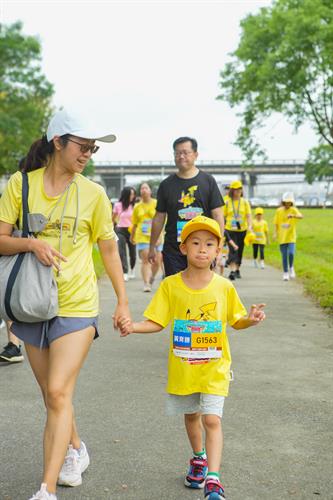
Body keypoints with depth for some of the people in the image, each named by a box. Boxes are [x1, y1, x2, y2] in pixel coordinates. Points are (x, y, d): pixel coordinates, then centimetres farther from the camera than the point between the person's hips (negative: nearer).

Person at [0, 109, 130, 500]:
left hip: (76, 307, -2)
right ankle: (75, 450, 40)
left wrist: (123, 301, 6)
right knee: (52, 395, 14)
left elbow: (109, 249, 6)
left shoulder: (93, 193, -1)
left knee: (59, 394, -11)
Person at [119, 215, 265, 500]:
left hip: (214, 367, -2)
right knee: (191, 415, 20)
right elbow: (156, 322, -4)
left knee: (212, 419, -11)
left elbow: (236, 321, 5)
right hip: (182, 367, 2)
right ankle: (199, 458, 45)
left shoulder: (224, 287, -6)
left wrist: (251, 319, -16)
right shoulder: (170, 286, -7)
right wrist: (132, 327, -21)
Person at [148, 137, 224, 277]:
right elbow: (159, 218, 10)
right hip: (173, 250, 1)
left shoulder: (208, 181, 3)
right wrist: (152, 247, 11)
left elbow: (217, 215, 0)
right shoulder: (166, 185, 7)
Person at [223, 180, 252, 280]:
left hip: (242, 230, 2)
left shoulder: (245, 202, 5)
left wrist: (250, 226, -19)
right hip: (230, 230, -2)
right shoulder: (227, 202, 1)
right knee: (233, 250, -14)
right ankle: (232, 271, -20)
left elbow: (248, 215, -3)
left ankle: (237, 269, 26)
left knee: (240, 251, 10)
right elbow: (223, 216, 5)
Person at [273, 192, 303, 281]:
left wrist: (293, 216, -42)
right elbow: (276, 223, 8)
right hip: (282, 237, 2)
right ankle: (286, 273, 16)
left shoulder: (293, 210, -4)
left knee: (291, 253, -17)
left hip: (291, 237, -2)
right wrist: (275, 233, -6)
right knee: (284, 256, 4)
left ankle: (291, 268, 11)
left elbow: (301, 216, -24)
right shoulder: (279, 211, 3)